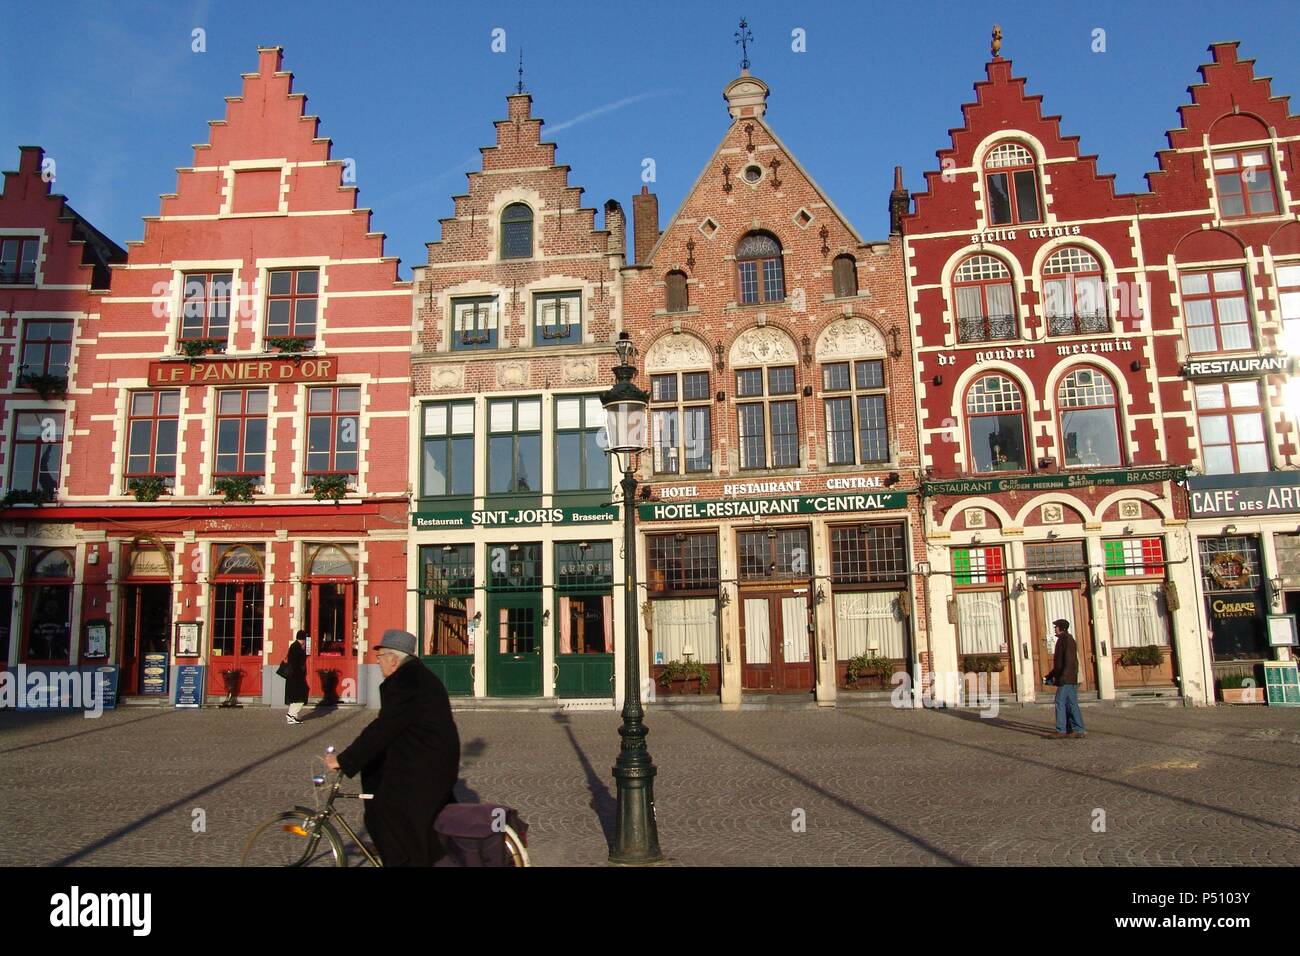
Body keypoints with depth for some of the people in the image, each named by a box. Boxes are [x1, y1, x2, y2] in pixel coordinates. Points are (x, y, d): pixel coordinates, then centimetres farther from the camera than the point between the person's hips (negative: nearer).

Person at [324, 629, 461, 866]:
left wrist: (344, 761, -15)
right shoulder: (415, 674, 12)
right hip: (428, 757, 10)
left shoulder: (405, 681, -21)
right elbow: (390, 725, 19)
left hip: (424, 764, -10)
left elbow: (382, 729, -22)